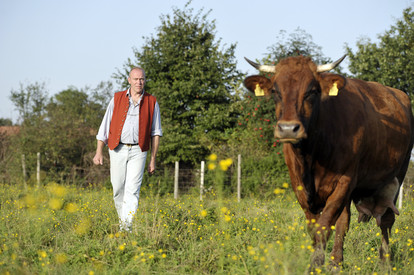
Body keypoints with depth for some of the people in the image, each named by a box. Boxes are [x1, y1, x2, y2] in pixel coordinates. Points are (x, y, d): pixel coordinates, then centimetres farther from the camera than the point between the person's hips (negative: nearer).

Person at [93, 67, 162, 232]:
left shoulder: (152, 102, 6)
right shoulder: (117, 99, 6)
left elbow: (155, 133, 11)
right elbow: (105, 126, 8)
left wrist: (153, 159, 7)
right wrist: (99, 152, 2)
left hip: (138, 151, -1)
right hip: (118, 150, 1)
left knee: (132, 189, -11)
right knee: (118, 189, 4)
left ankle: (127, 227, -15)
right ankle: (122, 217, 27)